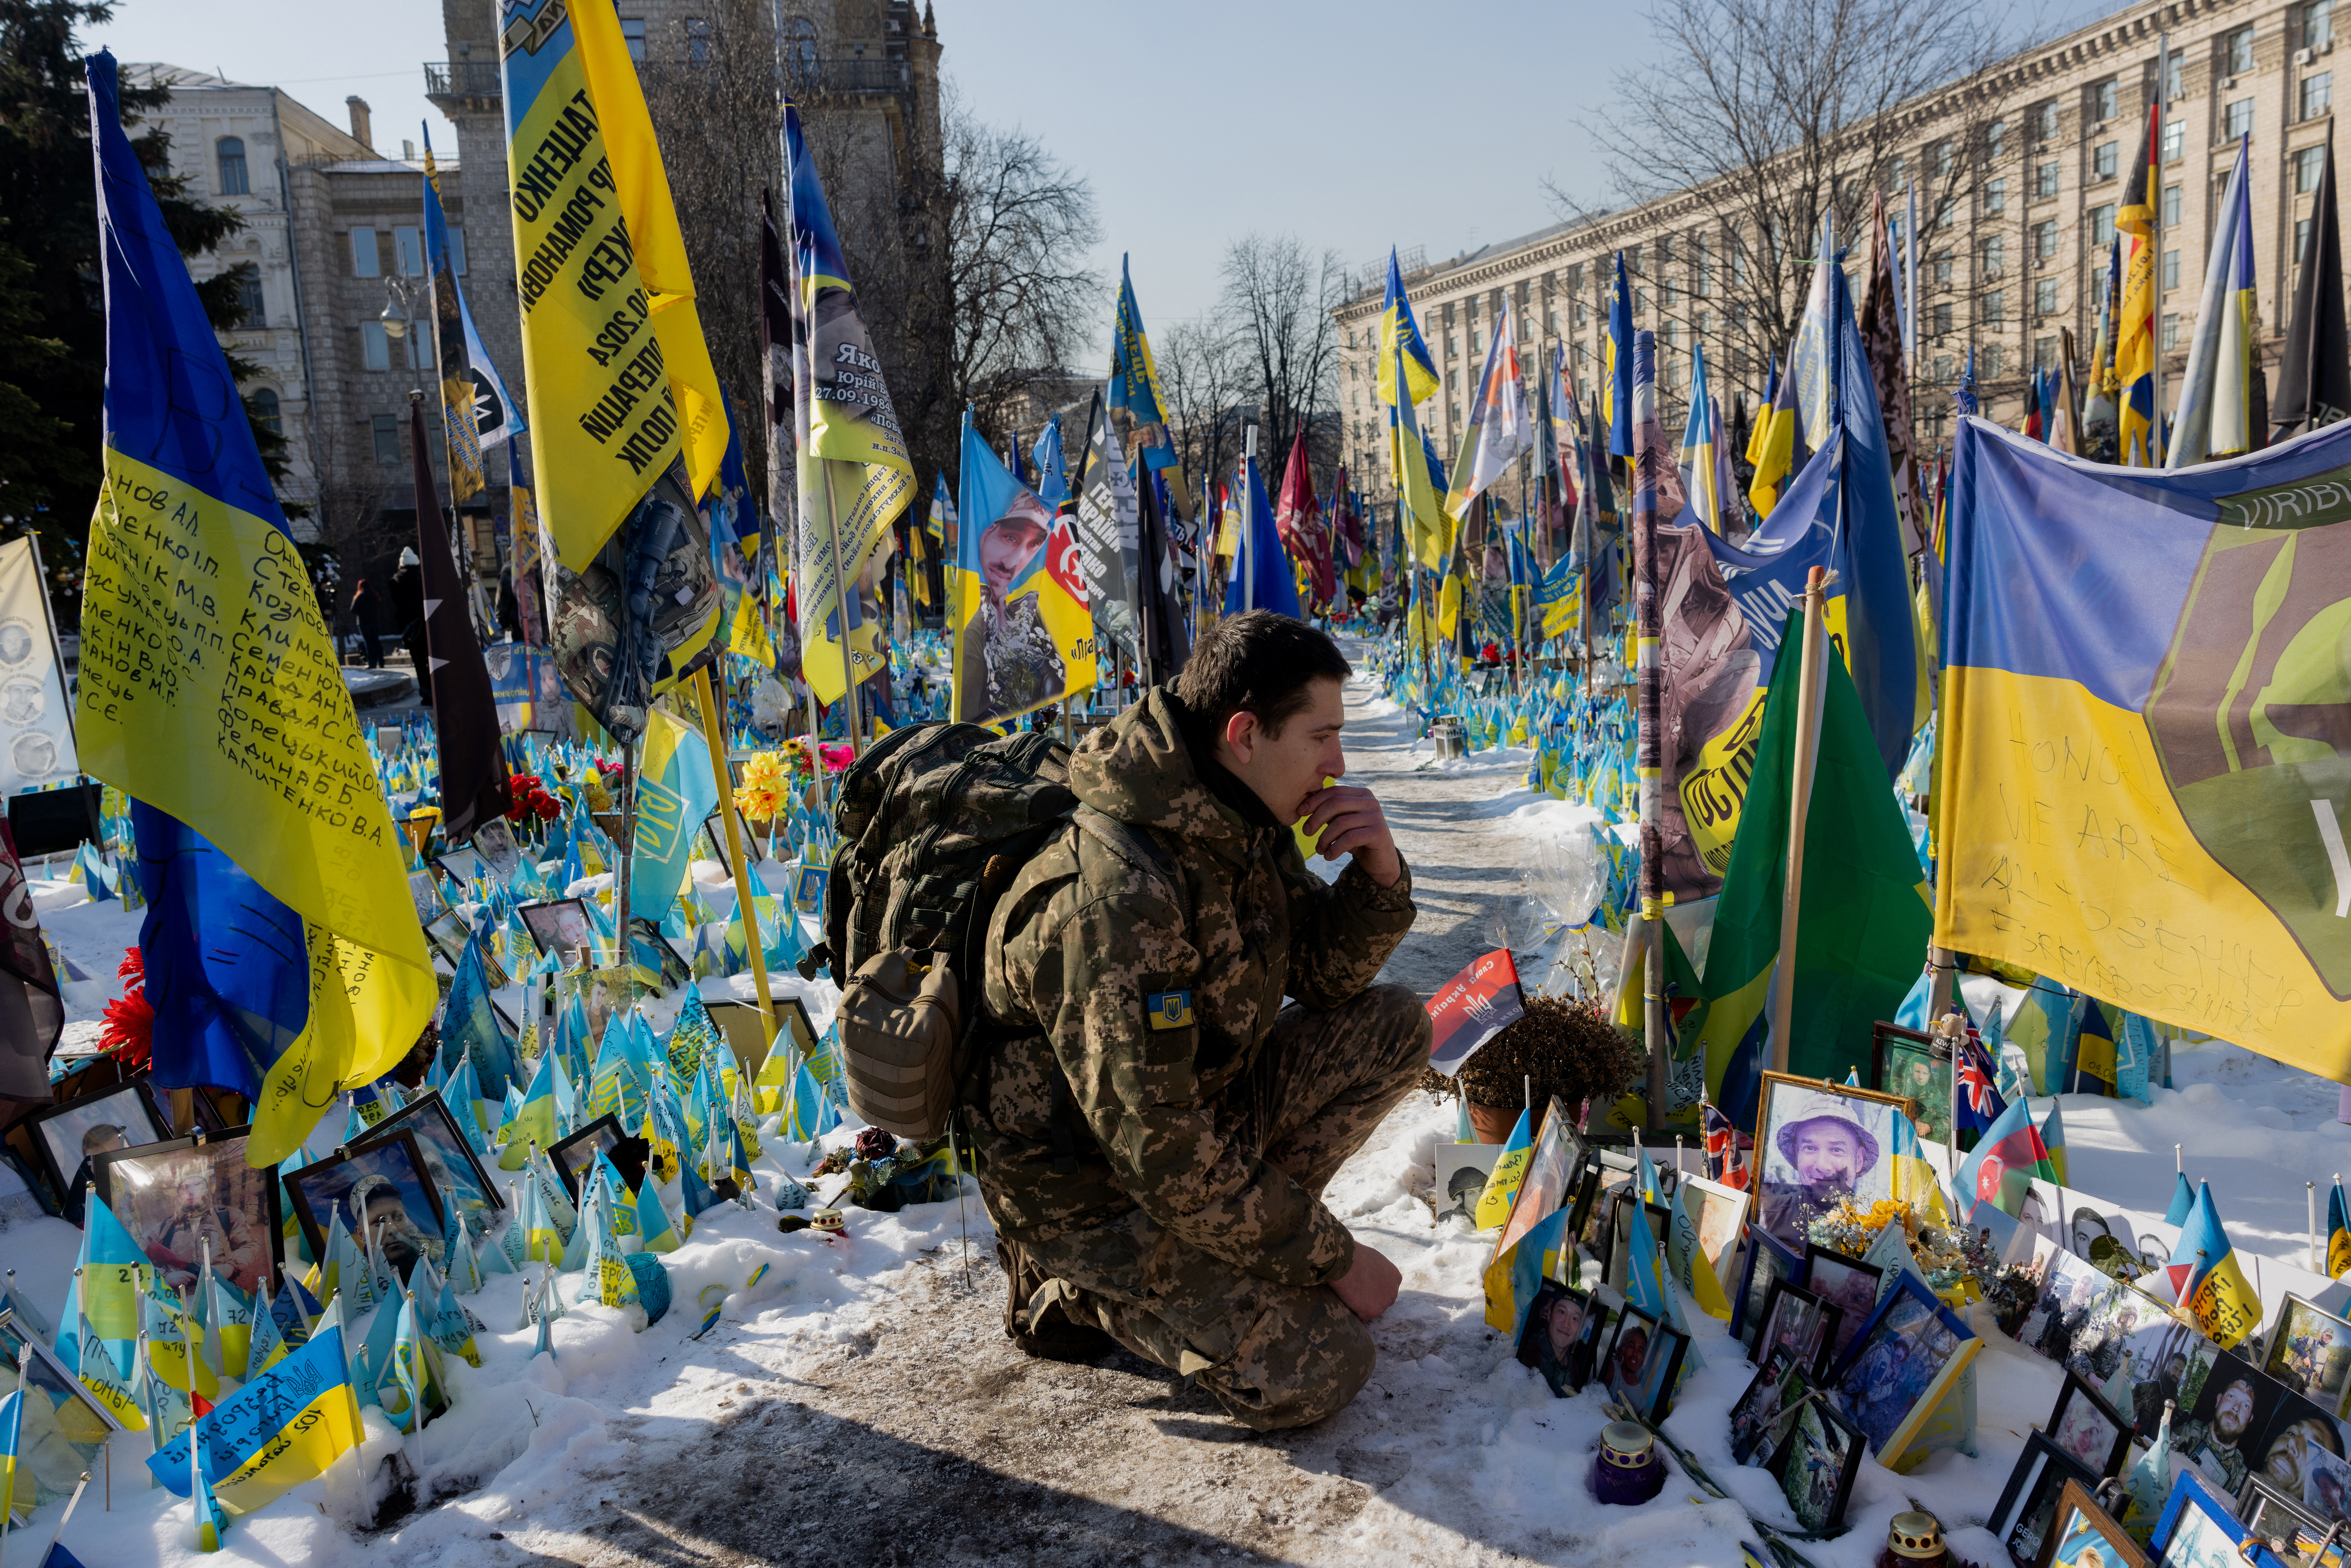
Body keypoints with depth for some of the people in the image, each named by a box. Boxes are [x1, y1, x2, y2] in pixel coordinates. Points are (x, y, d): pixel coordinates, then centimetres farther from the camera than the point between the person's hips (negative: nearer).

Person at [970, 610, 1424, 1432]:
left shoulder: (1242, 827, -5)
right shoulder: (1116, 896, -33)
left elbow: (1324, 976, 6)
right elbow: (1161, 1150, -30)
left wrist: (1377, 877, -15)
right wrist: (1332, 1256, -20)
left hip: (1204, 1104, 8)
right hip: (1093, 1187, -8)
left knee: (1393, 1027, -4)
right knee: (1316, 1369, -15)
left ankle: (1244, 1227, 5)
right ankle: (1079, 1289, 4)